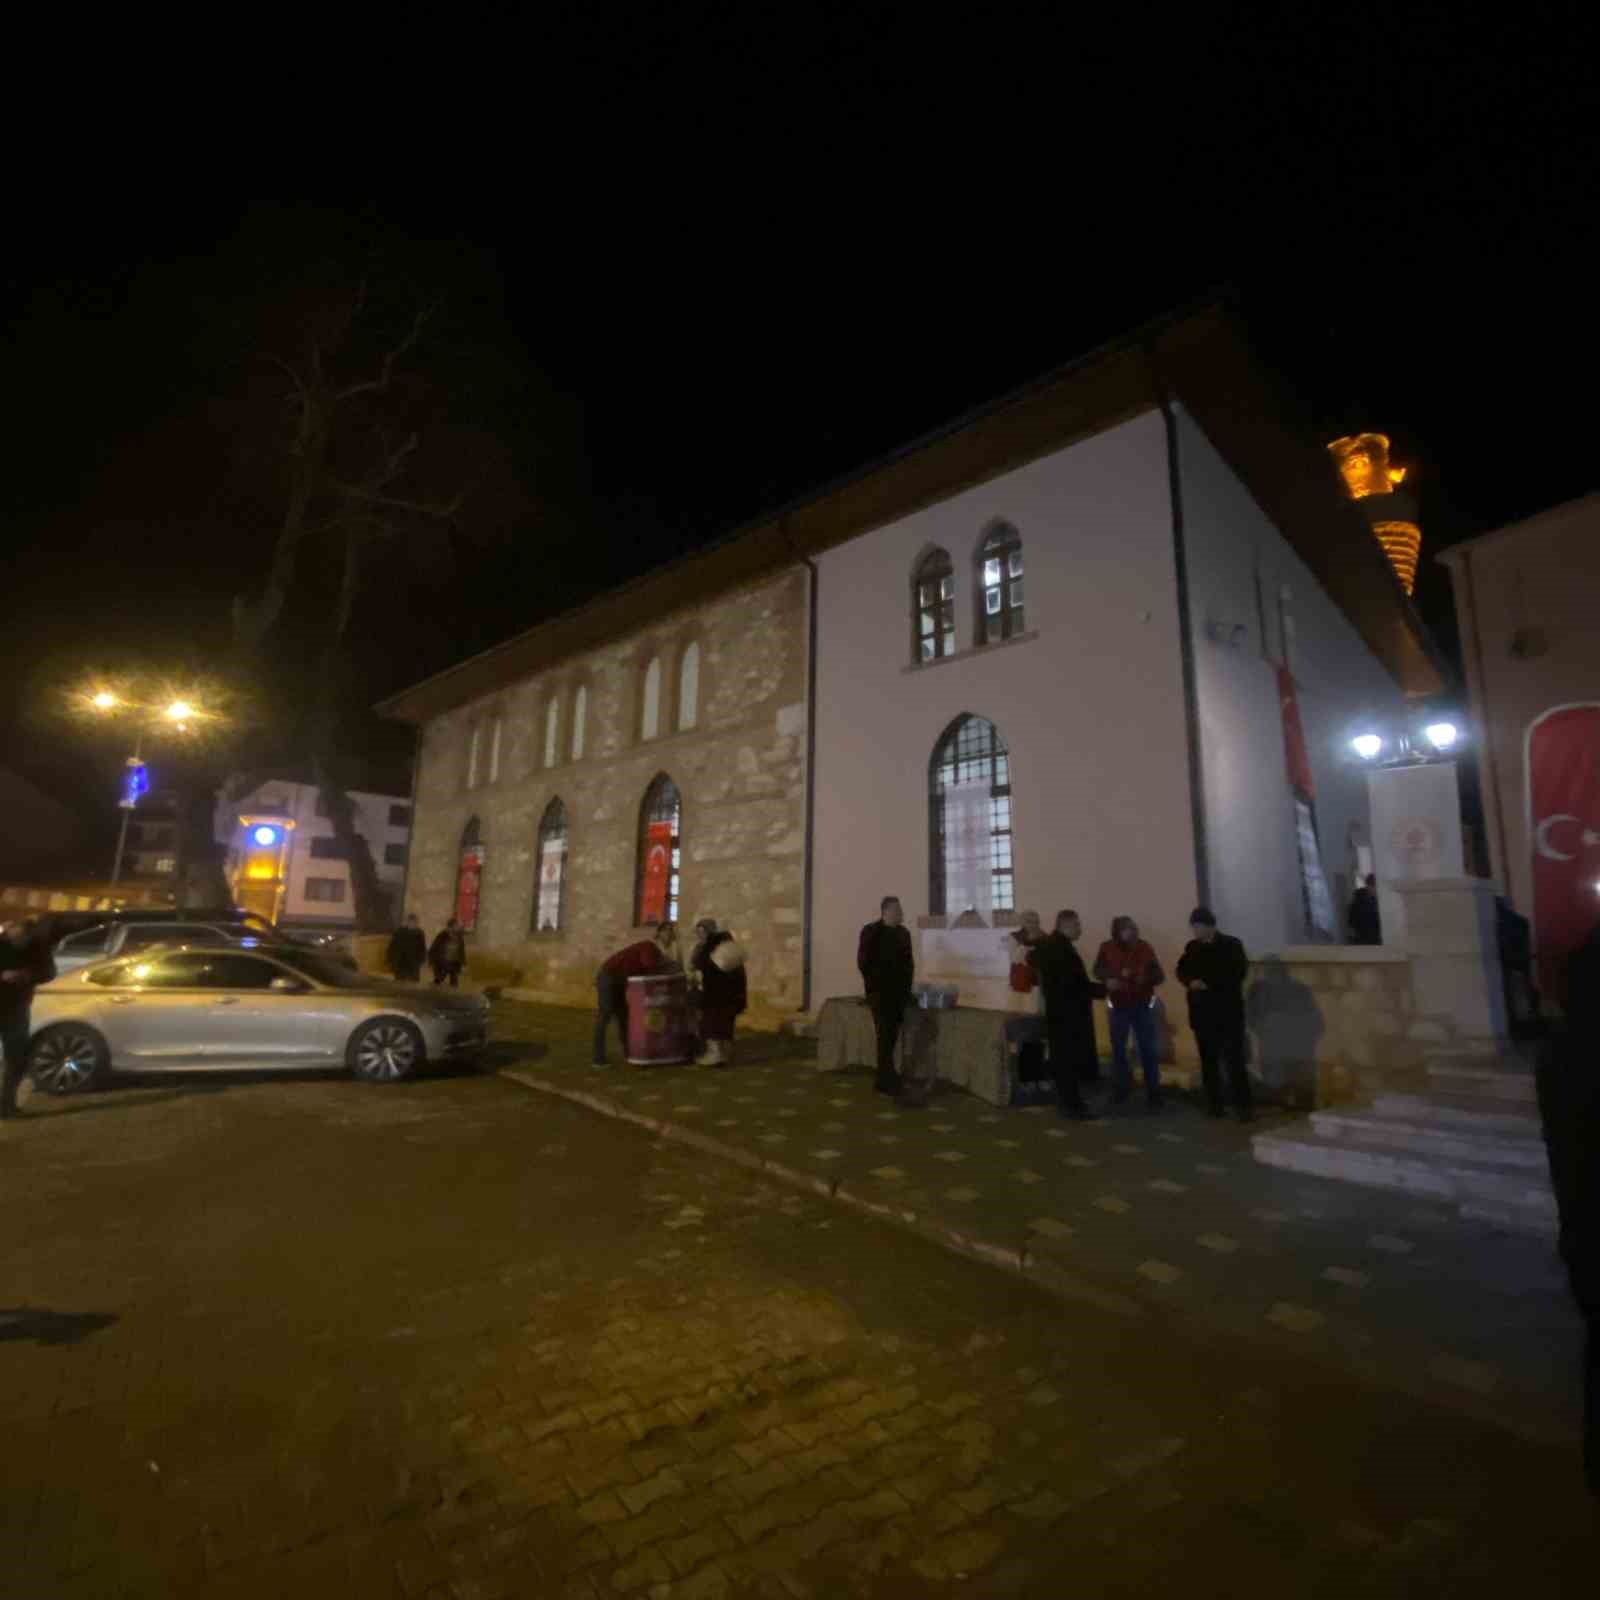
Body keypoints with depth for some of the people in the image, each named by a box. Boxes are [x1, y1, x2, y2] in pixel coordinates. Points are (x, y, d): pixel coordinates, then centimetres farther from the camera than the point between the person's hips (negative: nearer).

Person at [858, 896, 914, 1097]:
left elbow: (909, 961, 14)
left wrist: (907, 987, 6)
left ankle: (883, 1078, 19)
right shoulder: (870, 931, -6)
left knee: (892, 1035, 8)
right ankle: (889, 1080, -8)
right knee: (884, 1035, -9)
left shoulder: (904, 933, 10)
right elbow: (863, 961, -8)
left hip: (898, 992, 5)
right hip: (879, 991, -5)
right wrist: (873, 987, -9)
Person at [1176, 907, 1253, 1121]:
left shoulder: (1231, 945, -4)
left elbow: (1239, 973, -11)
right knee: (1208, 1060, 10)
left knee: (1234, 1060, -6)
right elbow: (1181, 971, 12)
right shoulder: (1191, 947, 7)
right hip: (1202, 1013, 4)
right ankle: (1214, 1103, 19)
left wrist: (1209, 983, -17)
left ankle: (1243, 1106, 2)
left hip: (1229, 1012, -4)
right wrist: (1190, 982, -10)